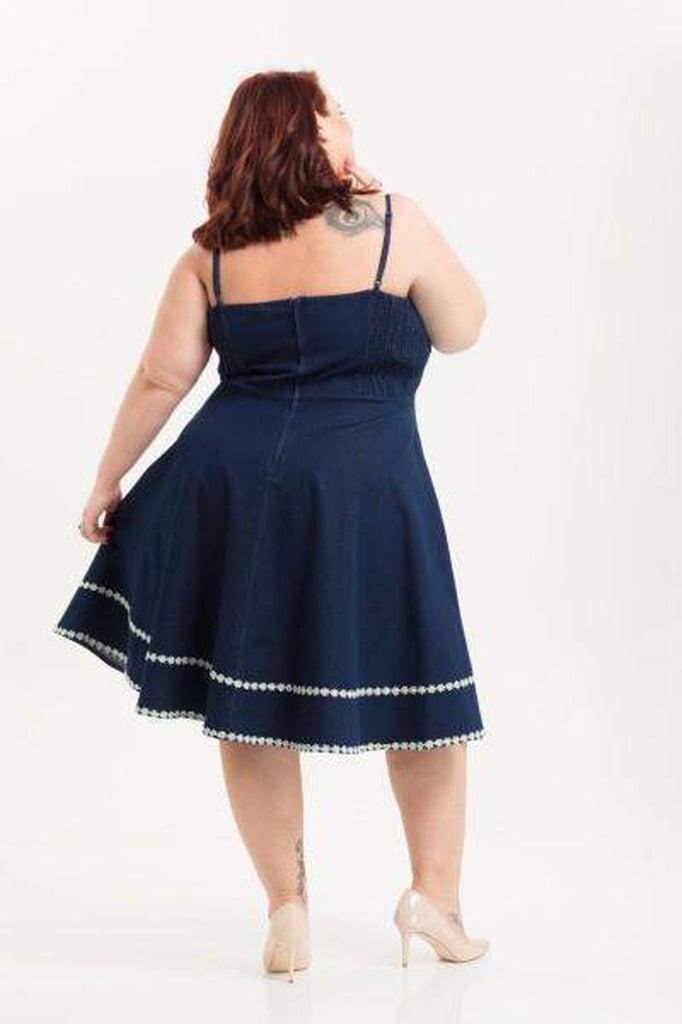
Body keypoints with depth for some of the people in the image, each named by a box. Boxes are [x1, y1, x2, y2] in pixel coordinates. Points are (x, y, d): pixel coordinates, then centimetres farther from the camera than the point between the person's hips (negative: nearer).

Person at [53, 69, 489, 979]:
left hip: (230, 482, 3)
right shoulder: (393, 222, -3)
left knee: (250, 703, 13)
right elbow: (463, 330, 9)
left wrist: (108, 480, 16)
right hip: (363, 494, -3)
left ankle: (288, 906, 17)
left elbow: (161, 379, 5)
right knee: (421, 692, 14)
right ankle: (434, 895, 17)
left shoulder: (211, 250, 5)